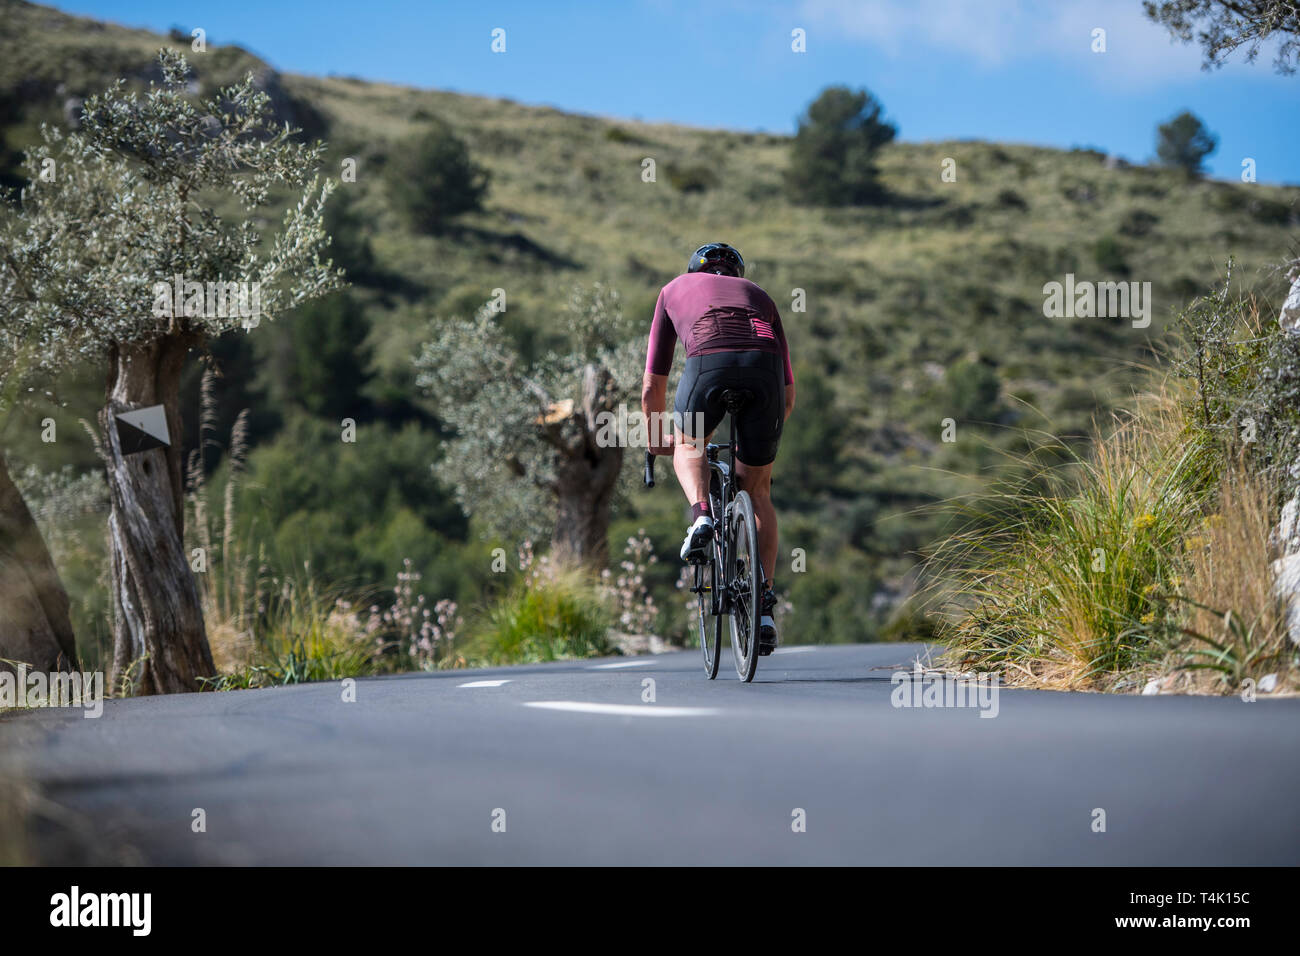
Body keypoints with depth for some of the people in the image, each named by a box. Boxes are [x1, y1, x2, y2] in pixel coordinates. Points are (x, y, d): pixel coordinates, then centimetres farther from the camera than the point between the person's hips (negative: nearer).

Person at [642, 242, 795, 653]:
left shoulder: (675, 289, 36)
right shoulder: (759, 296, 40)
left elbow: (652, 389, 37)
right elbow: (788, 394, 39)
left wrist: (657, 439, 53)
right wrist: (758, 441, 55)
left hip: (709, 363, -2)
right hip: (764, 366, 2)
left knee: (688, 445, 30)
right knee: (757, 491, 19)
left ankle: (700, 515, -1)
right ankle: (765, 608, 12)